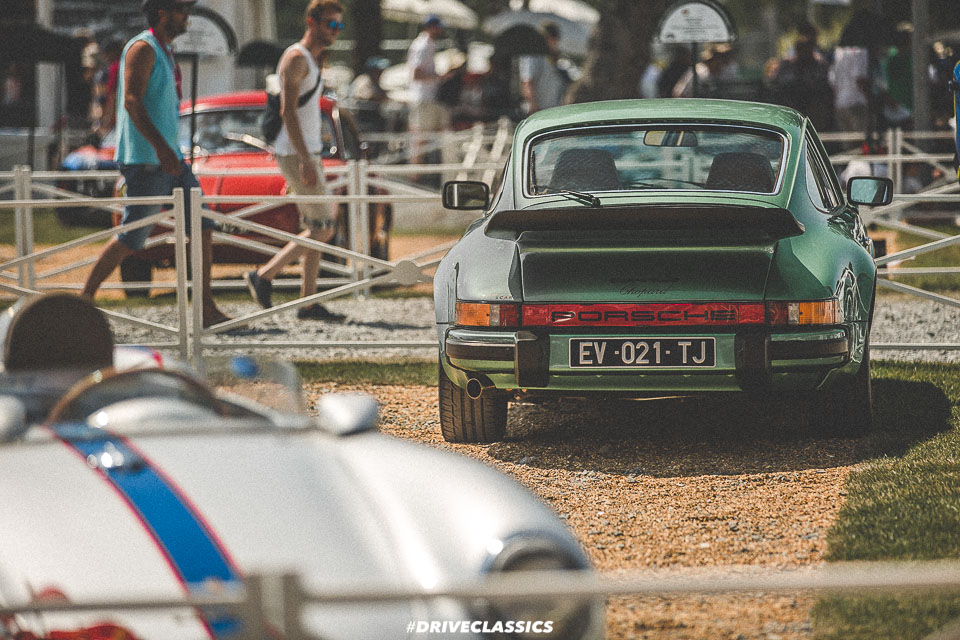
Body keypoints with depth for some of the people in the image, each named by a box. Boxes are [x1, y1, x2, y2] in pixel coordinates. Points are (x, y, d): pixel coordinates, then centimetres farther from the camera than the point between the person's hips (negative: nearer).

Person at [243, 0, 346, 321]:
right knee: (323, 228, -11)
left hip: (307, 152, 10)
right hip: (296, 153, -10)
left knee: (318, 228, 7)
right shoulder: (296, 57, -12)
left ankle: (309, 303, 7)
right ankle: (263, 276, -6)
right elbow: (288, 110, -21)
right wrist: (305, 160, -26)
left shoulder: (312, 60, 19)